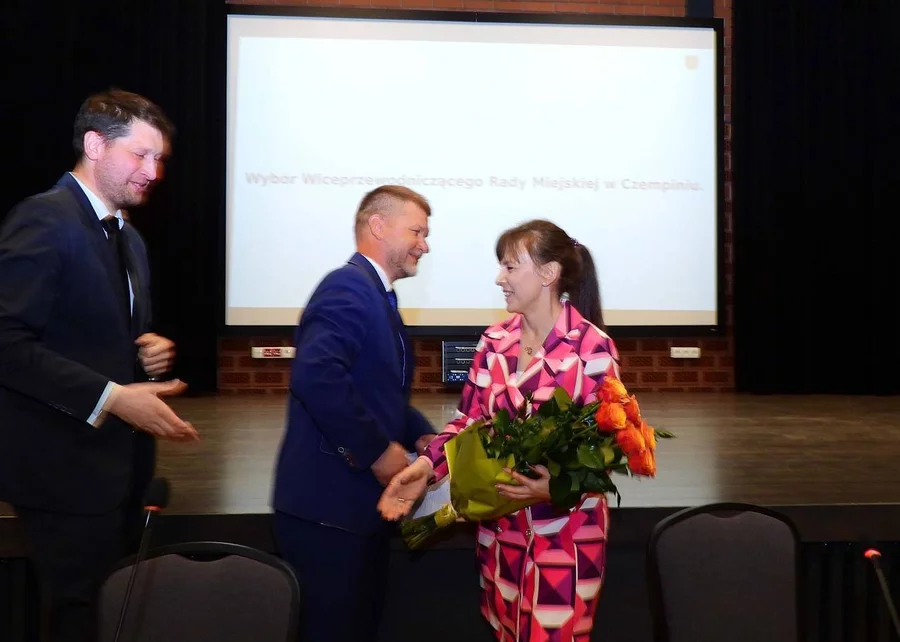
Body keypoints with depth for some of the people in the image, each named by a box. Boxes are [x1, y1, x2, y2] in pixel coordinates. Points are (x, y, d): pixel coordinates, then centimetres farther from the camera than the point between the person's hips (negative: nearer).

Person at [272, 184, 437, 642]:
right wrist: (377, 450, -23)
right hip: (327, 504, -10)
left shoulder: (375, 295, 17)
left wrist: (421, 435, 5)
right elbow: (316, 374, -32)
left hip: (359, 502, 10)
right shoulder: (349, 286, -16)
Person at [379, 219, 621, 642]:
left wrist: (561, 485, -29)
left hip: (566, 528, -5)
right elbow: (470, 421, 3)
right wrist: (427, 465, -12)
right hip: (500, 525, 5)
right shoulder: (494, 342, 2)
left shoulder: (593, 346, -13)